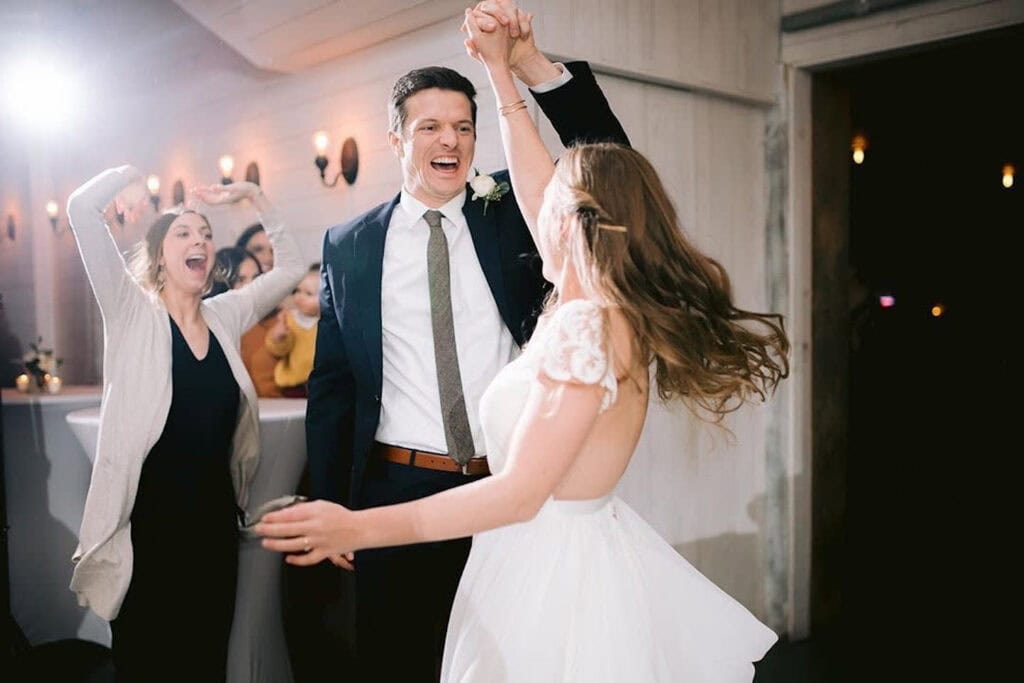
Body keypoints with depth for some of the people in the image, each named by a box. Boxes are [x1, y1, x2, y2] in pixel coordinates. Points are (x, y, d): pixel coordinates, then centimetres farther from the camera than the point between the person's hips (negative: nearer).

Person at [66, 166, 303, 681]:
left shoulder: (226, 316, 7)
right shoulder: (131, 312, -5)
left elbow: (290, 266, 13)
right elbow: (81, 208, -14)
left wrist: (252, 196, 8)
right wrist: (128, 176, -4)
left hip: (216, 522, 4)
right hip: (147, 524, -4)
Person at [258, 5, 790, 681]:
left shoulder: (586, 328, -24)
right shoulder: (597, 304, 1)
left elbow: (519, 493, -26)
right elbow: (534, 184, 12)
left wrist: (357, 527, -25)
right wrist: (500, 68, 16)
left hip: (549, 568, -9)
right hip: (588, 548, 9)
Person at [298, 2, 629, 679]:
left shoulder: (511, 218, 3)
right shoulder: (347, 245, 3)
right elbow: (330, 387, 5)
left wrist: (531, 63, -18)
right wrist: (331, 510, 4)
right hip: (397, 493, 0)